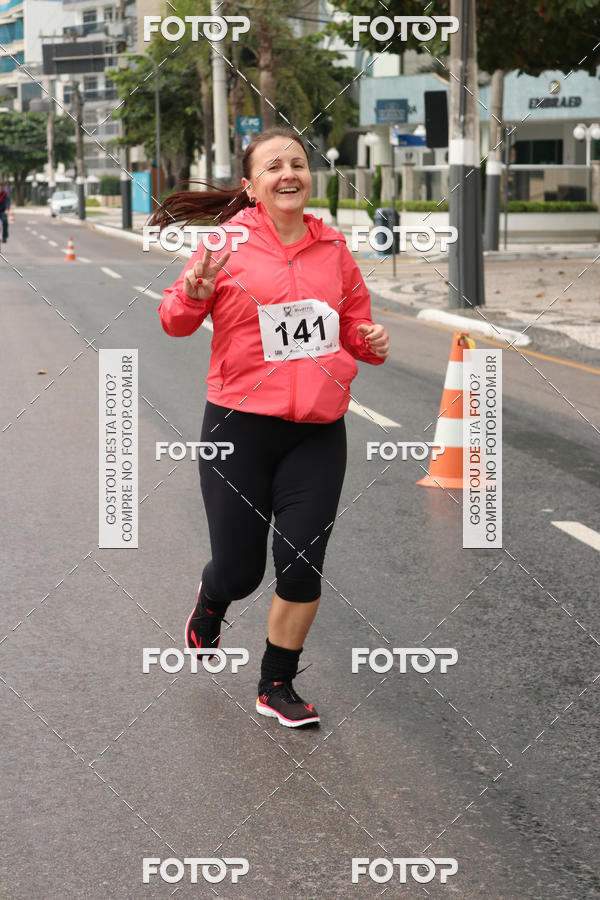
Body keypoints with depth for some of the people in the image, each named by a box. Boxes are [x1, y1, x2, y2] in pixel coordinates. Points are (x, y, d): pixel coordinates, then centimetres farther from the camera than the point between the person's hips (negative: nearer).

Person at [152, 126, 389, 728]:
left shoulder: (333, 248, 7)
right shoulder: (229, 242, -4)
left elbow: (353, 326, 19)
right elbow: (175, 321, 2)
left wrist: (372, 341, -3)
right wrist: (194, 294, -20)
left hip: (318, 434, 3)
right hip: (239, 427, -3)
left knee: (302, 565, 1)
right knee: (239, 570, 4)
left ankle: (277, 687, 20)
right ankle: (210, 607, 42)